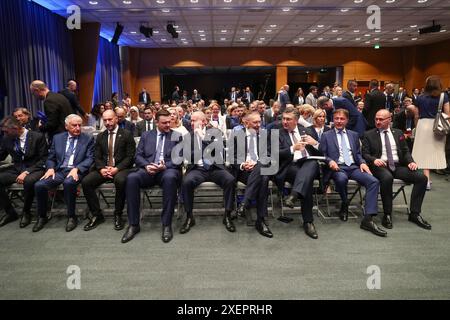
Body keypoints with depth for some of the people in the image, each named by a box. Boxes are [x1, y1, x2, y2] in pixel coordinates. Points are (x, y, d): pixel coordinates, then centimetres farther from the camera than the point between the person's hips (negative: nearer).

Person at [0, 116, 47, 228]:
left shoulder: (38, 137, -9)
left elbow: (44, 159, -11)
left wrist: (27, 172, -20)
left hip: (34, 169, -5)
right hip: (16, 168, 6)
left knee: (28, 181, -37)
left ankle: (26, 212, -11)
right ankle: (10, 213, -2)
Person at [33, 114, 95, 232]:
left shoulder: (88, 139, 6)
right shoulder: (57, 138, 16)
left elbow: (90, 159, -3)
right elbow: (51, 158, 16)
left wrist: (76, 169, -19)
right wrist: (50, 168, -6)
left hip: (76, 171, -3)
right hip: (59, 171, 4)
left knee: (68, 183, -36)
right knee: (39, 185, -21)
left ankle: (72, 217, -17)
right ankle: (42, 216, 3)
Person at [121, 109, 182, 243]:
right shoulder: (146, 135, 19)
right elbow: (138, 156, 12)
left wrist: (165, 166, -15)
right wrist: (147, 165, -10)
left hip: (168, 170, -2)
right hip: (148, 170, 2)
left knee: (170, 178, -39)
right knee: (131, 178, -30)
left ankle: (167, 225, -29)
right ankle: (133, 224, -20)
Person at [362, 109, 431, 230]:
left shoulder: (398, 133, 19)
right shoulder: (369, 135, 8)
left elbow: (405, 151, 17)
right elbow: (365, 154, 0)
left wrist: (411, 161, -3)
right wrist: (374, 160, -21)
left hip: (397, 166, 4)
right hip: (380, 166, -4)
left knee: (422, 177, -17)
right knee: (387, 178, -38)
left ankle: (414, 214, -9)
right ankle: (387, 215, -23)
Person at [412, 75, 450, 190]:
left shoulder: (420, 97, 2)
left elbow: (416, 116, 5)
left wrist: (417, 127, 16)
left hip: (423, 125, 0)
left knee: (424, 152, 1)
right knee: (435, 151, 10)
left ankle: (427, 180, -3)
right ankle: (427, 178, 14)